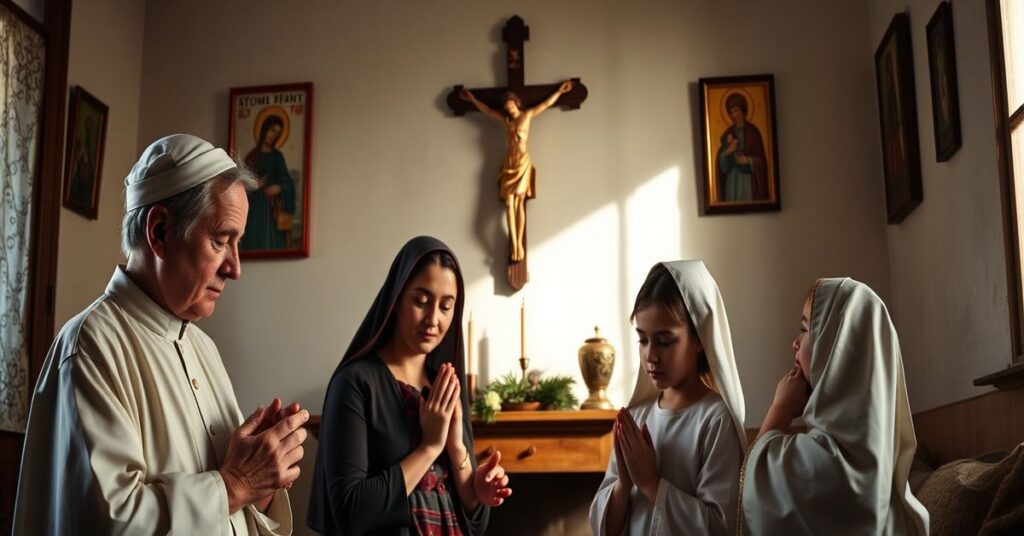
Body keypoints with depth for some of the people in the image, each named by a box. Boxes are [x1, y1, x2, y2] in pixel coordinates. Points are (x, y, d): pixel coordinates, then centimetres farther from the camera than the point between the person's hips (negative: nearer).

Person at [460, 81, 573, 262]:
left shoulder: (527, 115, 4)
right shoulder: (505, 119, 14)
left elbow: (547, 103, 9)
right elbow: (486, 110, 25)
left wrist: (560, 91, 10)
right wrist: (472, 99, 27)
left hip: (523, 162, -3)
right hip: (508, 163, 4)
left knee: (519, 203, -8)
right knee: (509, 204, -7)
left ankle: (520, 243, -8)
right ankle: (513, 244, -11)